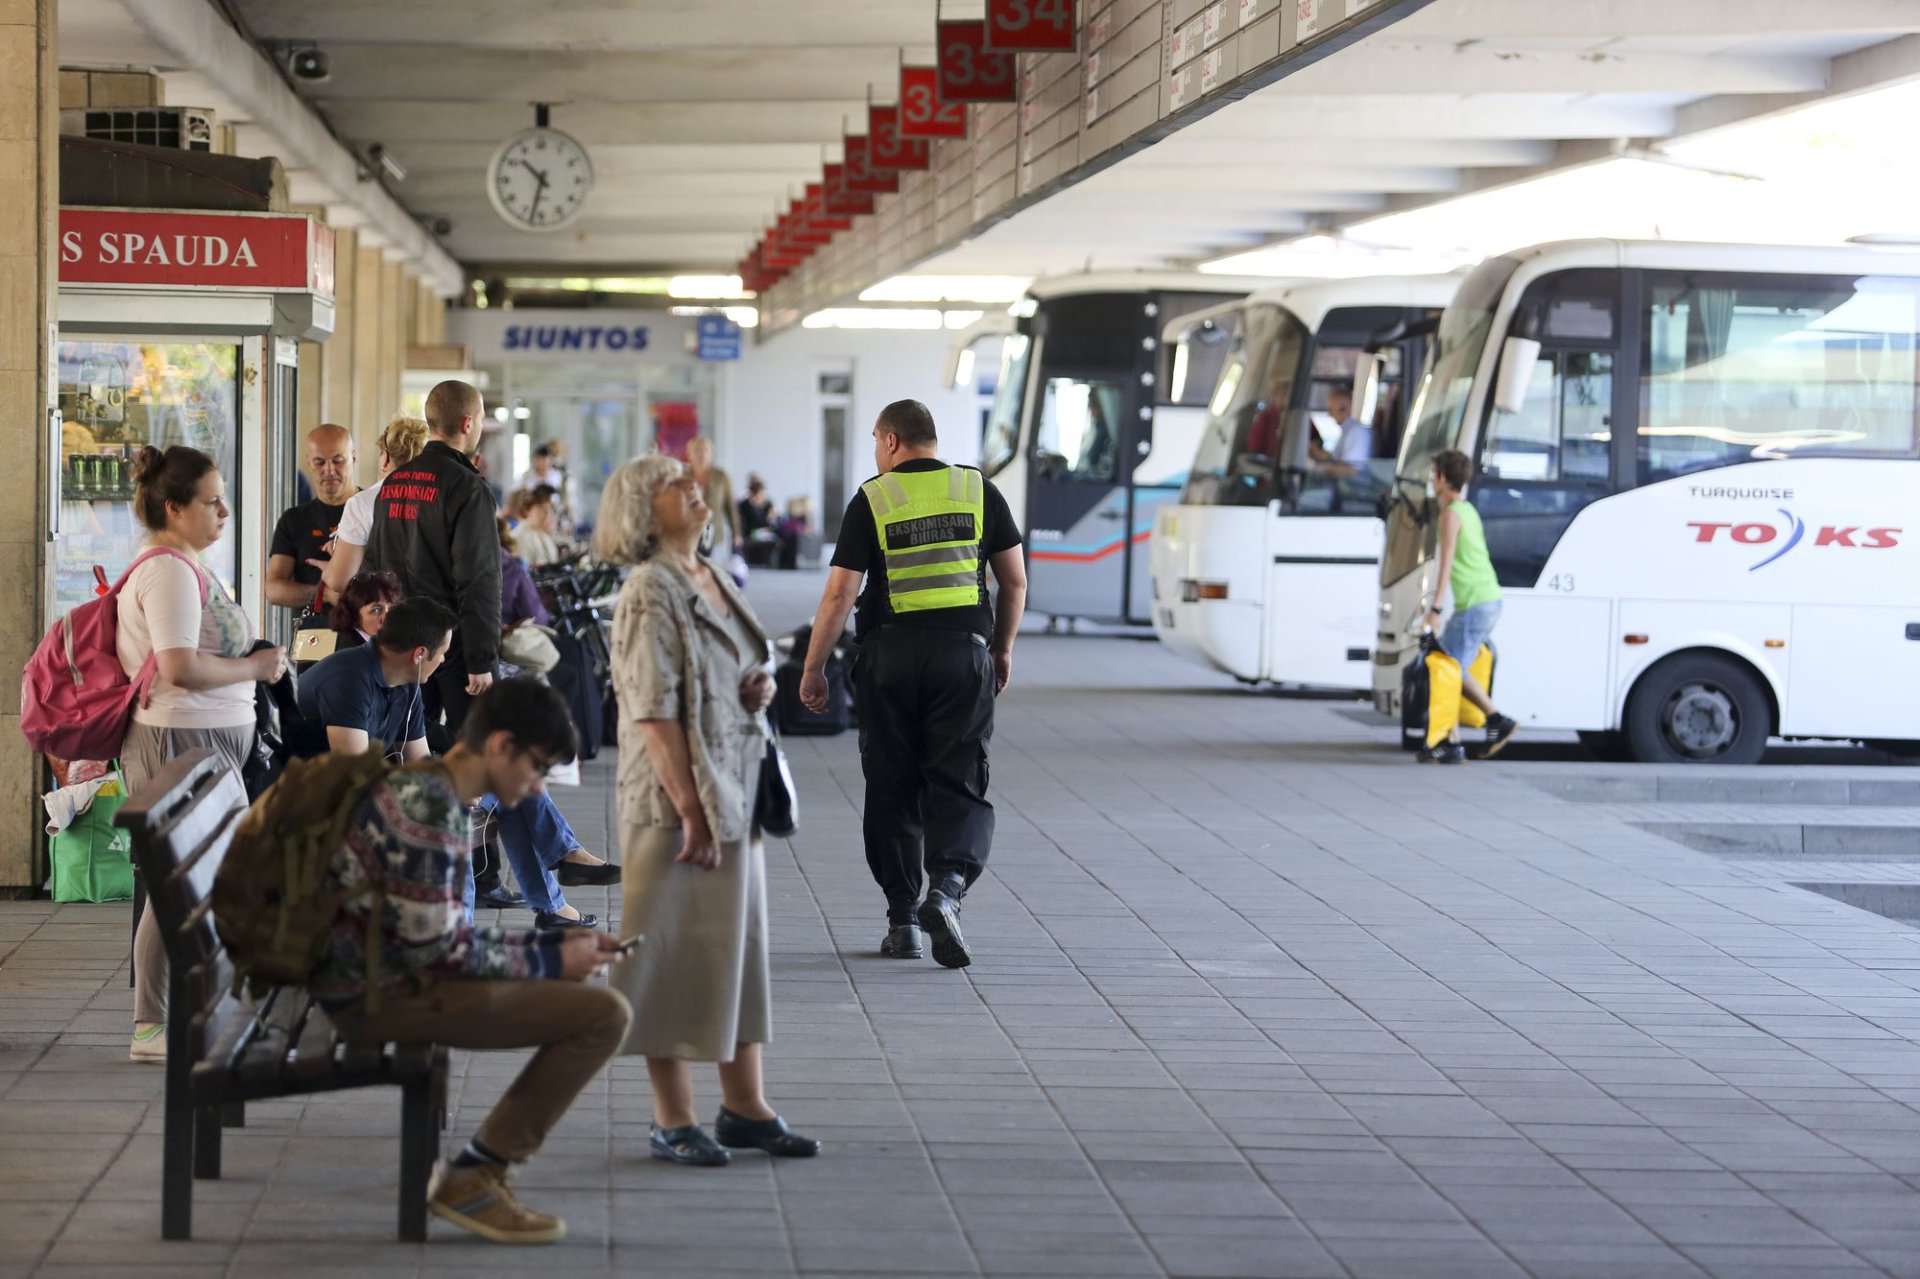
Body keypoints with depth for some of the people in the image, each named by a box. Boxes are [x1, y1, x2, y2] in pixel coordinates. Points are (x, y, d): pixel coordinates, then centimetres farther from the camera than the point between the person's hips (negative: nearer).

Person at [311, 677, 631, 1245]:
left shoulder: (438, 795, 14)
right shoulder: (424, 804, -18)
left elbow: (450, 934, 18)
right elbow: (435, 948, -20)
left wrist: (555, 942, 9)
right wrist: (548, 960, -8)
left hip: (389, 972, 11)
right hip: (381, 993, -11)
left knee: (580, 994, 21)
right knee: (603, 1014, -14)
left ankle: (476, 1170, 13)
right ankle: (470, 1179, -5)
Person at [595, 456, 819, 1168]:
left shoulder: (716, 582, 13)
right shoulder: (650, 591, -13)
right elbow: (654, 711, -18)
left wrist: (762, 685, 3)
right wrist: (690, 810, -21)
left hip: (735, 794, 9)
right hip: (677, 801, -9)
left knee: (738, 945, 13)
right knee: (673, 954, -1)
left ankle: (744, 1108, 22)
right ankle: (672, 1121, 7)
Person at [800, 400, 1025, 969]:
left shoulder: (871, 500, -1)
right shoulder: (979, 491, 5)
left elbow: (840, 593, -6)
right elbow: (1015, 581, 7)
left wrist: (813, 669, 2)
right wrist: (1002, 649, 20)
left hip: (890, 653, -1)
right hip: (964, 650, 1)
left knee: (892, 790, 10)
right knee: (959, 786, 4)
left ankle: (902, 919, 12)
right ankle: (947, 888, -20)